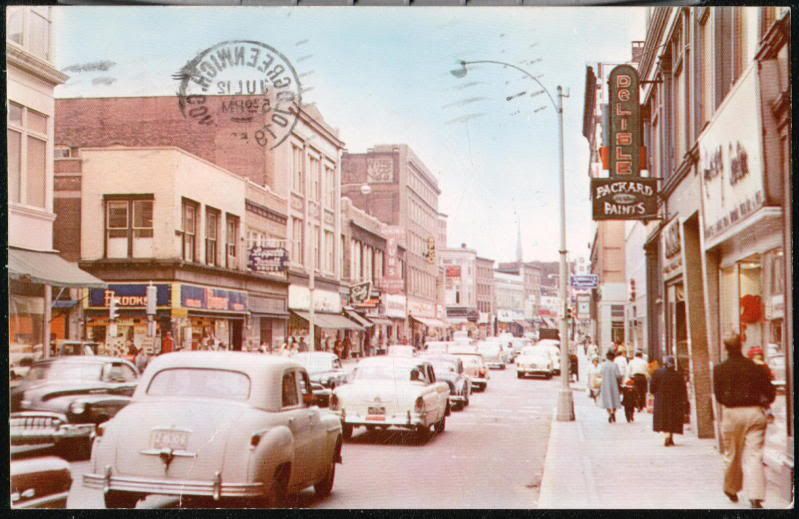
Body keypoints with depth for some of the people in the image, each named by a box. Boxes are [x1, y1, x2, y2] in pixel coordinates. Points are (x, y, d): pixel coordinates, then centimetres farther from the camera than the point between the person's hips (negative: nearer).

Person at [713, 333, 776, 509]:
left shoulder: (719, 369, -3)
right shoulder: (756, 368, -2)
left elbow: (718, 395, 1)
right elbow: (770, 392, 1)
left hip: (731, 413, 0)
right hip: (755, 412, 0)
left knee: (732, 454, 16)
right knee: (754, 455, -1)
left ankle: (731, 489, 33)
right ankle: (756, 496, -12)